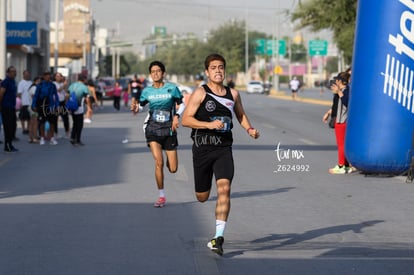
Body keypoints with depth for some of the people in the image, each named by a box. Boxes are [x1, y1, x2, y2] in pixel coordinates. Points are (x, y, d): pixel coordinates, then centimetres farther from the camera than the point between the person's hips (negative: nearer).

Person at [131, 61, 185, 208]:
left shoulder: (172, 88, -3)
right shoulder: (147, 91, 2)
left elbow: (181, 104, 4)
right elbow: (140, 105, 13)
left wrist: (176, 116, -13)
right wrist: (135, 108, -10)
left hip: (169, 129, 0)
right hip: (153, 129, 0)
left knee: (173, 169, 0)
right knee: (158, 163, -15)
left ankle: (169, 160, 39)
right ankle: (161, 197, -2)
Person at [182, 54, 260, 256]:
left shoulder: (233, 94, 8)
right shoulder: (200, 93, -4)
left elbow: (241, 115, 25)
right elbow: (186, 119, -10)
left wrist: (249, 129, 6)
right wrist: (209, 124, -21)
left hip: (224, 148, 2)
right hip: (202, 148, -2)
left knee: (224, 188, -18)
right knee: (202, 197, 5)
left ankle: (218, 237, -17)